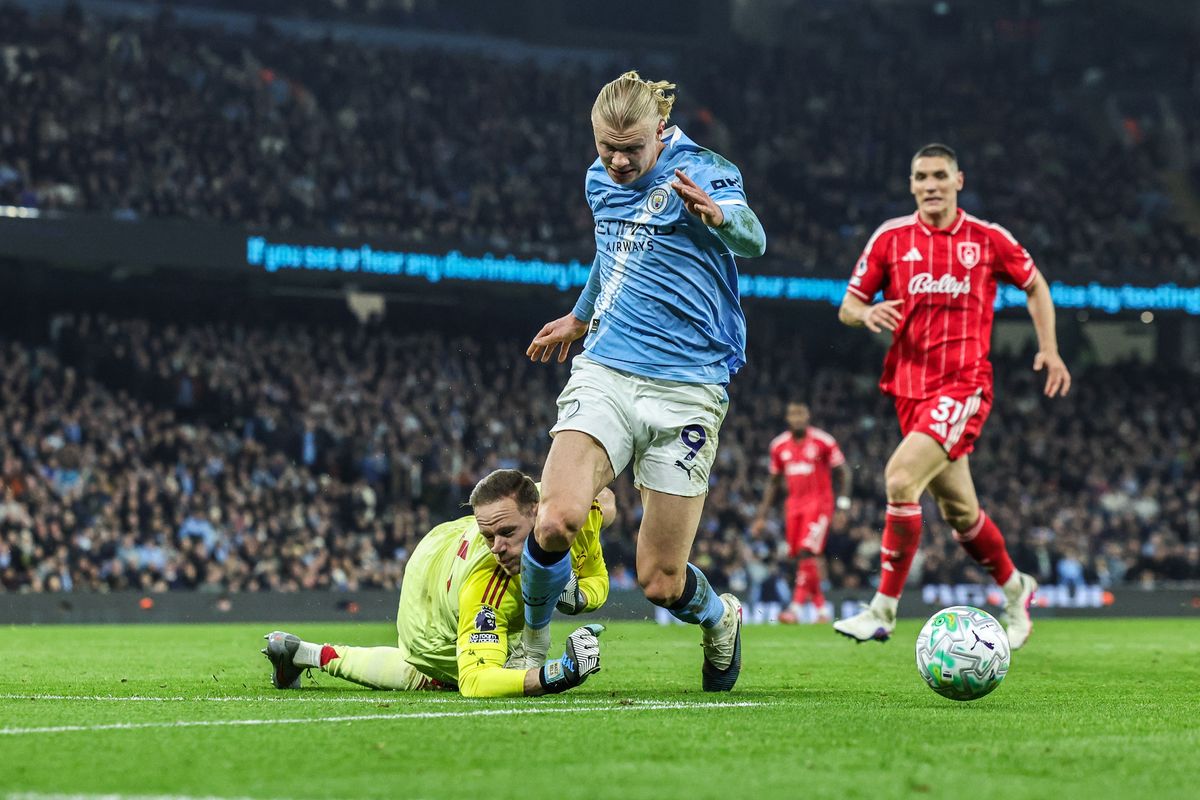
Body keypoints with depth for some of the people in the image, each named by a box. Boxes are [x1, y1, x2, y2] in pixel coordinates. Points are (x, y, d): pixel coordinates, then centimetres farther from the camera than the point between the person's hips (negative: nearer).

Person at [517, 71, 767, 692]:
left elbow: (752, 242, -26)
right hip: (604, 374, 4)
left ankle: (719, 618, 34)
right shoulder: (600, 180, 10)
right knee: (557, 520, -24)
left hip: (686, 389, -4)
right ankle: (530, 636, 5)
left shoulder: (701, 172, -8)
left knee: (660, 582, -3)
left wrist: (717, 214, -49)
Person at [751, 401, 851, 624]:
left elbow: (842, 472, 0)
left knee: (807, 554, -17)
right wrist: (762, 516, 16)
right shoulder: (779, 446, 9)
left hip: (819, 503, -5)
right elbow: (773, 483, 18)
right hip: (794, 506, 5)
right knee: (801, 557, 3)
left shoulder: (823, 442, -5)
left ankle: (797, 607, -20)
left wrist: (843, 504, -9)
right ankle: (820, 608, 13)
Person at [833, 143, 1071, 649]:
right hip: (911, 387, 4)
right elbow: (847, 307, 8)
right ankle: (1016, 588, 37)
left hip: (964, 384, -4)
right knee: (960, 512, 10)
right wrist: (865, 313, -15)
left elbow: (1035, 285, 18)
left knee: (901, 477, -24)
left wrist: (1049, 349, 9)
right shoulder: (891, 238, 5)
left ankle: (883, 610, -17)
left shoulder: (988, 239, 2)